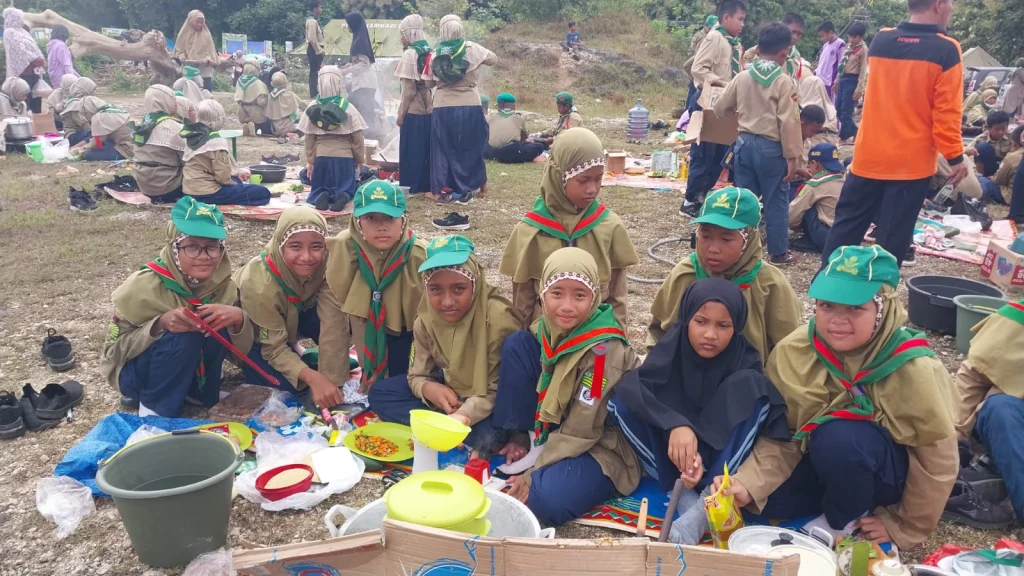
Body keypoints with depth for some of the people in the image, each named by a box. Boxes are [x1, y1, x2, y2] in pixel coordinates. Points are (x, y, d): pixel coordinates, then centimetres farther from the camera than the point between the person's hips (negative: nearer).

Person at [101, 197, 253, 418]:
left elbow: (242, 352, -8)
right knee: (183, 335, -32)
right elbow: (114, 350, -18)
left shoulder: (223, 284, -13)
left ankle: (191, 390, 2)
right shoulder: (144, 286, -25)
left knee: (219, 327, -23)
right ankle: (154, 406, -10)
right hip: (135, 372, -4)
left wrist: (238, 319, -31)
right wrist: (160, 324, -36)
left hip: (190, 369, 5)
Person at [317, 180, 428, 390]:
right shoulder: (340, 251, -25)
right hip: (366, 331, 1)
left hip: (405, 332, 0)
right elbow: (332, 324, -19)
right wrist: (333, 383, -17)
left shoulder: (421, 256, -28)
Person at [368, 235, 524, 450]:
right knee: (380, 393, -7)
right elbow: (417, 375, -3)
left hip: (490, 403, -6)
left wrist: (463, 415, -41)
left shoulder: (498, 318, -28)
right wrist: (428, 388, -28)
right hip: (451, 393, 6)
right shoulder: (426, 319, -10)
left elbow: (498, 390, -25)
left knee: (486, 436, -39)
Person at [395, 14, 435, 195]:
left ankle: (412, 186, 6)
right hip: (429, 109, 7)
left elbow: (409, 90, -16)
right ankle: (427, 184, 19)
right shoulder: (429, 52, 7)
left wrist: (400, 114, -9)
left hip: (413, 111, -7)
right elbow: (432, 82, 10)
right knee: (427, 149, 12)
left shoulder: (409, 54, -13)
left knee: (411, 150, 1)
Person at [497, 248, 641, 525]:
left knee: (548, 499, -38)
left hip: (601, 445, -7)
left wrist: (534, 474, -19)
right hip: (557, 429, 7)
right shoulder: (551, 326, -7)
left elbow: (581, 431, -23)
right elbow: (538, 385, 9)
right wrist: (521, 437, 5)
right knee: (516, 345, -11)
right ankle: (532, 448, -4)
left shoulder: (603, 349, -26)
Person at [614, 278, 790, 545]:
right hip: (675, 447, 1)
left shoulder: (746, 358, -15)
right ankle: (683, 493, -24)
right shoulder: (674, 344, -13)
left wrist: (702, 455, -42)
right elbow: (629, 385, -30)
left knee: (750, 385, -27)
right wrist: (675, 424, -44)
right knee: (622, 402, -23)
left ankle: (708, 504, -32)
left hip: (718, 453, -1)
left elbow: (730, 422, -23)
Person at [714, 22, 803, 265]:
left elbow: (720, 108, 14)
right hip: (771, 147, -5)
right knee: (776, 201, 5)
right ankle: (778, 252, 12)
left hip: (745, 143, 5)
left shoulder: (742, 77, 4)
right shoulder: (784, 81, -10)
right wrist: (792, 156, -10)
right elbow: (789, 122, -13)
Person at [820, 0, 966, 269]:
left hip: (868, 157, 4)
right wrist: (955, 157, -3)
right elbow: (946, 112, -12)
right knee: (893, 238, 4)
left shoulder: (879, 40, 2)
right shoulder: (945, 50, -11)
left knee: (846, 225, 13)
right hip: (911, 163, -4)